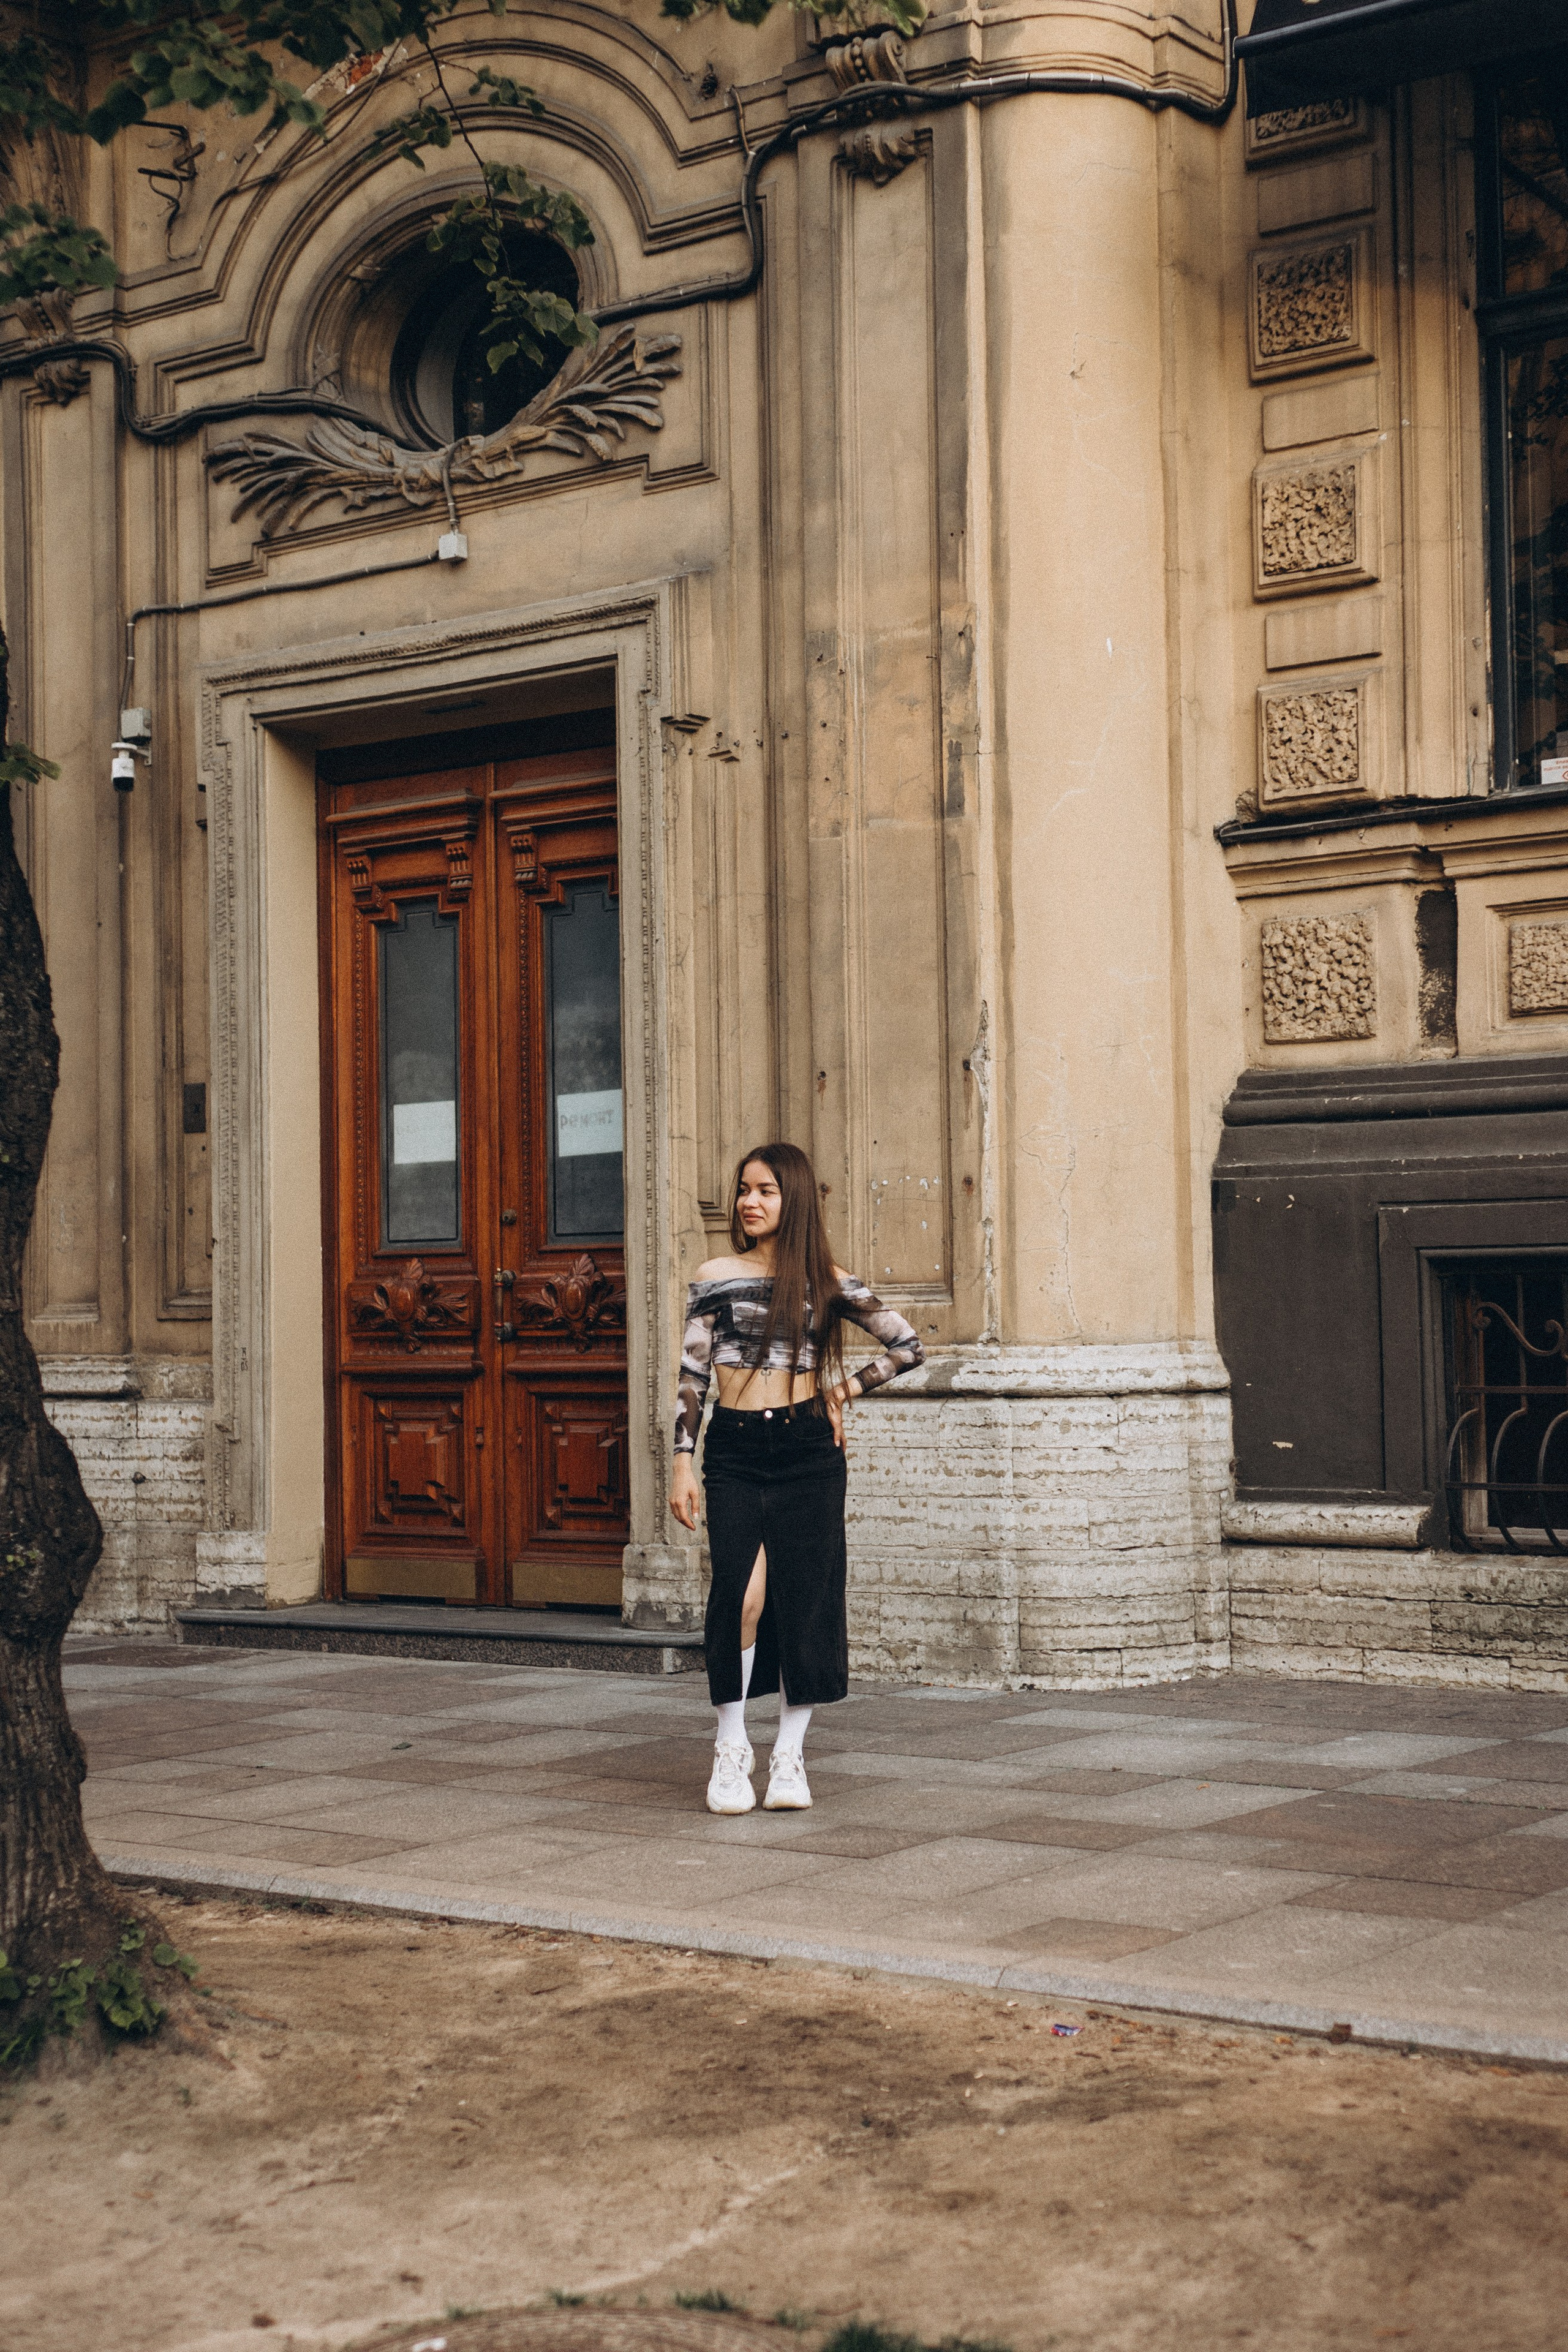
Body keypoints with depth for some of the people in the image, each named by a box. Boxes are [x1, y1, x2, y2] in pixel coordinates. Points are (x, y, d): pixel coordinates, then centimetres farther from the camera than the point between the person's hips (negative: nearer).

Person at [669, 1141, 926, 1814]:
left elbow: (908, 1347, 10)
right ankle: (732, 1746, -1)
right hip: (733, 1451, 0)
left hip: (807, 1451, 0)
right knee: (742, 1593, -15)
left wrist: (846, 1389, 5)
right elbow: (692, 1376, 6)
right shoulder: (714, 1278, 7)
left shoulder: (827, 1282, 5)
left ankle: (790, 1753, 11)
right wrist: (683, 1463, 1)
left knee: (804, 1598, -1)